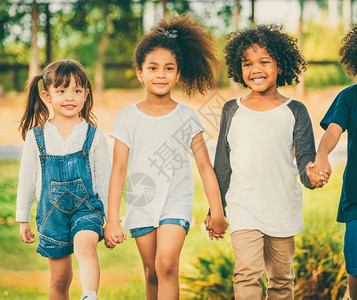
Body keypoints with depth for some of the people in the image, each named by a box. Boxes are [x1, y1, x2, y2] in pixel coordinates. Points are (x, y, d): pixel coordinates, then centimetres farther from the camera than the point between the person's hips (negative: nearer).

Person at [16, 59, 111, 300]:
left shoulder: (94, 136, -1)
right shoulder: (36, 137, 1)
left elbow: (105, 179, 5)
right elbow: (27, 180, 10)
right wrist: (23, 219, 14)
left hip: (87, 206, -2)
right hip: (52, 211, 2)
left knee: (86, 246, -32)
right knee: (60, 279, 7)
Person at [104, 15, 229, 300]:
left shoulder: (186, 117, -2)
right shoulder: (128, 117, -1)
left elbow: (205, 167, 1)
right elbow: (118, 170, -2)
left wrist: (217, 213, 0)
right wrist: (112, 220, -5)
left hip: (176, 201, -2)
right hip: (141, 203, 2)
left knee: (167, 265, -19)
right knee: (152, 273, 8)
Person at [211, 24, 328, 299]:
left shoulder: (294, 111, -1)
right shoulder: (232, 111, 4)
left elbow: (305, 157, -6)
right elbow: (222, 164, 11)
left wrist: (311, 174, -30)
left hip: (284, 209, 0)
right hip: (243, 208, 0)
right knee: (247, 273, -15)